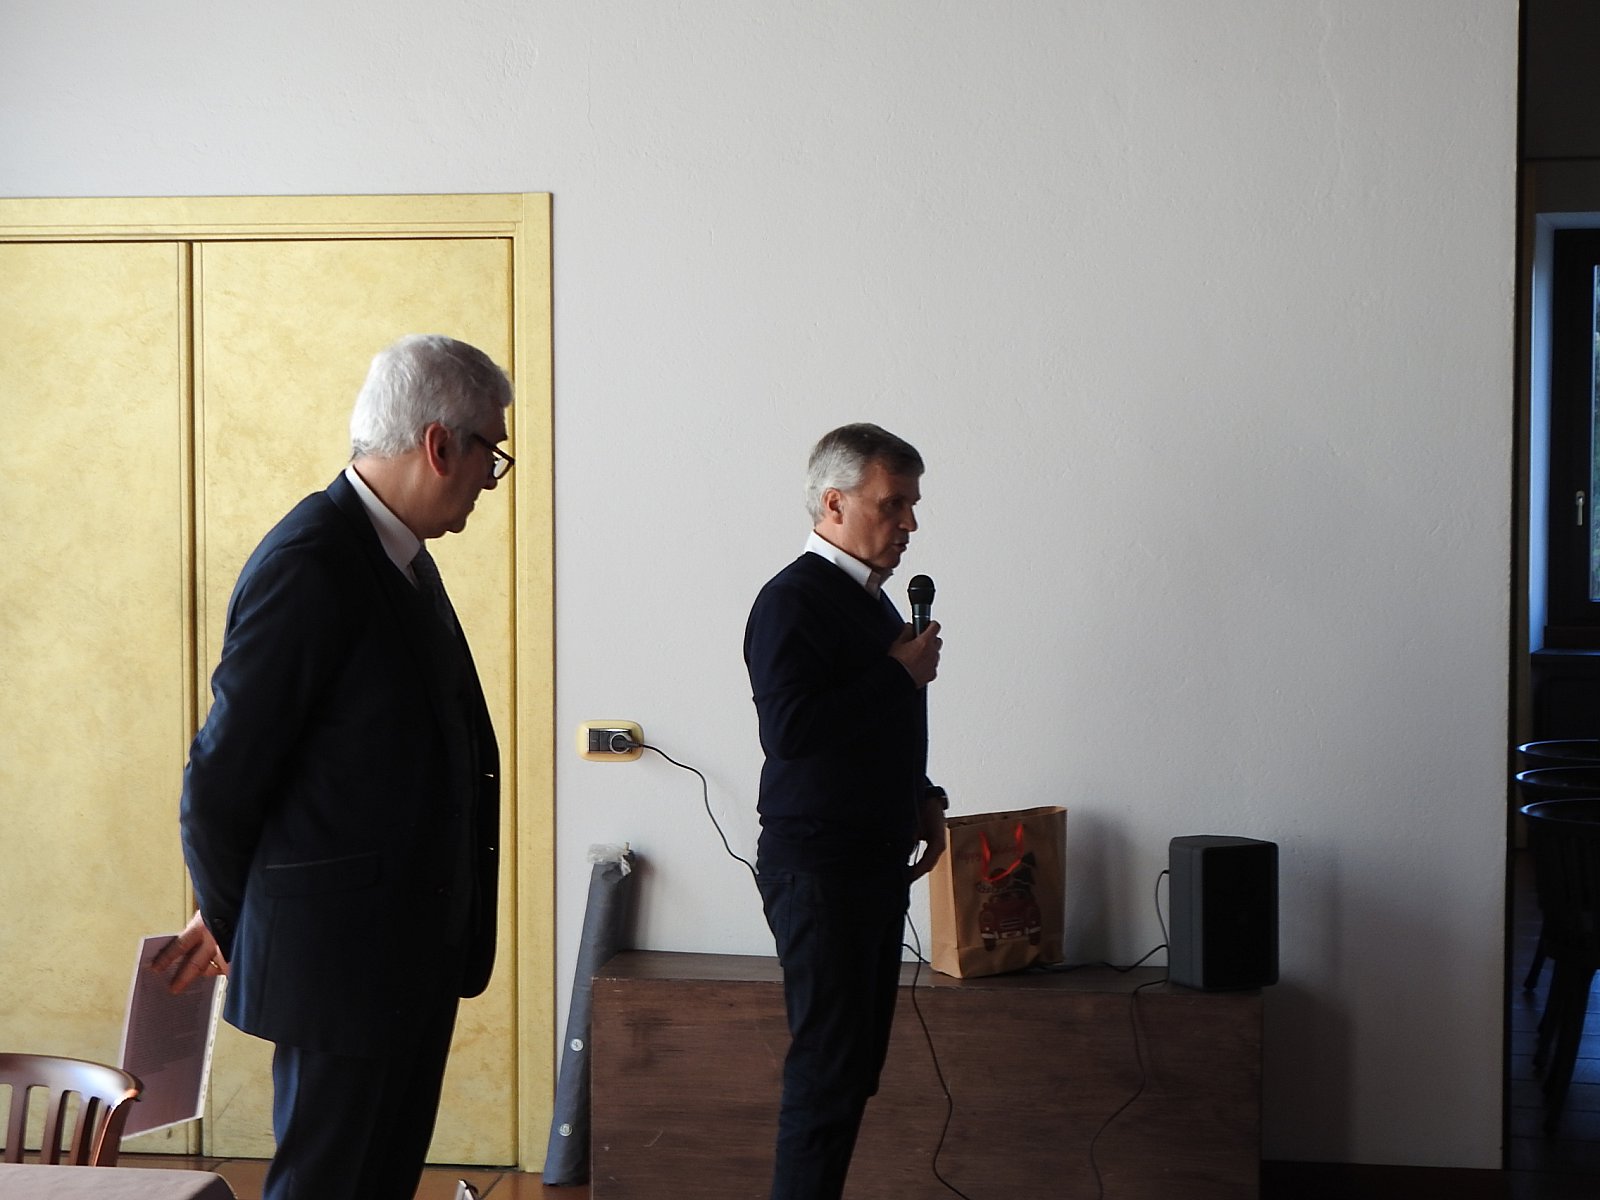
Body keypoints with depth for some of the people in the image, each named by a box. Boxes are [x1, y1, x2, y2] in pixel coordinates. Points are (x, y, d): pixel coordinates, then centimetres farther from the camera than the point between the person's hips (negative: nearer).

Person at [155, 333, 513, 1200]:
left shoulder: (400, 556, 11)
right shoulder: (309, 563, -19)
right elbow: (224, 769, -16)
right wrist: (227, 920, -1)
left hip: (415, 949, 9)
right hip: (340, 955, -9)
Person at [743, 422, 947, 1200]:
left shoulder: (871, 599, 15)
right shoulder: (793, 601, -14)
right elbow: (790, 729, -26)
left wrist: (923, 800, 12)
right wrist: (900, 674, -19)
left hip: (877, 857, 9)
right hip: (816, 863, -9)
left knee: (857, 1059, 10)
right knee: (828, 1066, -8)